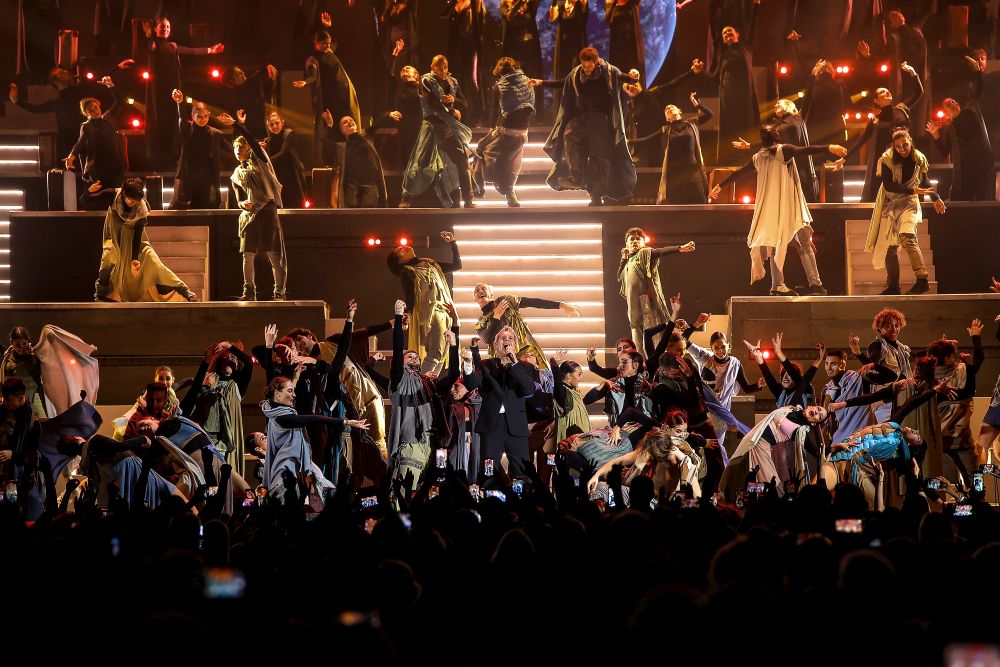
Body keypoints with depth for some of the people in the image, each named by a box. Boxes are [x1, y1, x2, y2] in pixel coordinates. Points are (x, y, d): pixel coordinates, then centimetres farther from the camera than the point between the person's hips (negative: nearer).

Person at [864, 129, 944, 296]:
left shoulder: (919, 159, -5)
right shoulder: (887, 159, -13)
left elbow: (924, 181, 15)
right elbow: (888, 185, -20)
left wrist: (935, 199, 22)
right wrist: (913, 191, -24)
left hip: (909, 204, -1)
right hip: (890, 205, 1)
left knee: (906, 236, -26)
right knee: (889, 246, 4)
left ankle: (922, 280, -33)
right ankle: (893, 286, 16)